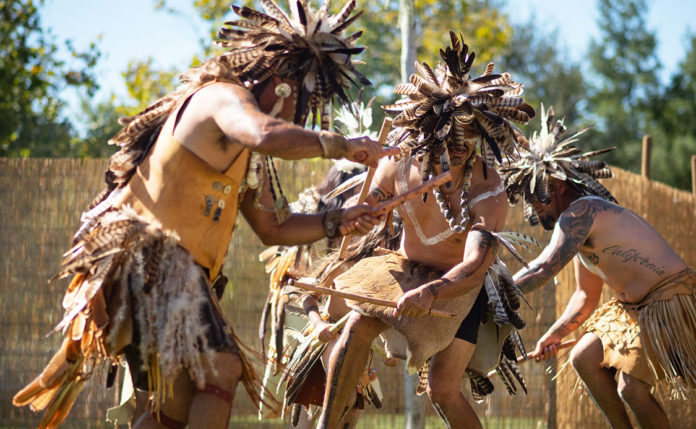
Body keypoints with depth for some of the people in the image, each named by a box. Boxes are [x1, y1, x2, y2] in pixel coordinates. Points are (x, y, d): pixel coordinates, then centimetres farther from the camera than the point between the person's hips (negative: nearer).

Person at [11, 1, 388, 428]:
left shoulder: (247, 156, 24)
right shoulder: (225, 97, -8)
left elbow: (273, 227, 28)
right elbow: (268, 136, -31)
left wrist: (336, 223, 15)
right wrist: (340, 145, -21)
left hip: (180, 271, 11)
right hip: (153, 257, -11)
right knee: (222, 369, -22)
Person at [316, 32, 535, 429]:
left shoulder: (488, 194, -31)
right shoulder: (402, 163, -18)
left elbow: (474, 268, -45)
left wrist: (430, 292, -63)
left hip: (460, 285, -4)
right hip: (407, 267, 4)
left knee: (443, 391, -12)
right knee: (359, 323, -22)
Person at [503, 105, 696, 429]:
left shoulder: (581, 212, -19)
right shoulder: (579, 226, 13)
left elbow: (544, 268, -30)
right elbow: (586, 296, 20)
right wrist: (554, 335, 8)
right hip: (636, 307, 10)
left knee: (630, 387, -16)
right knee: (583, 358, 5)